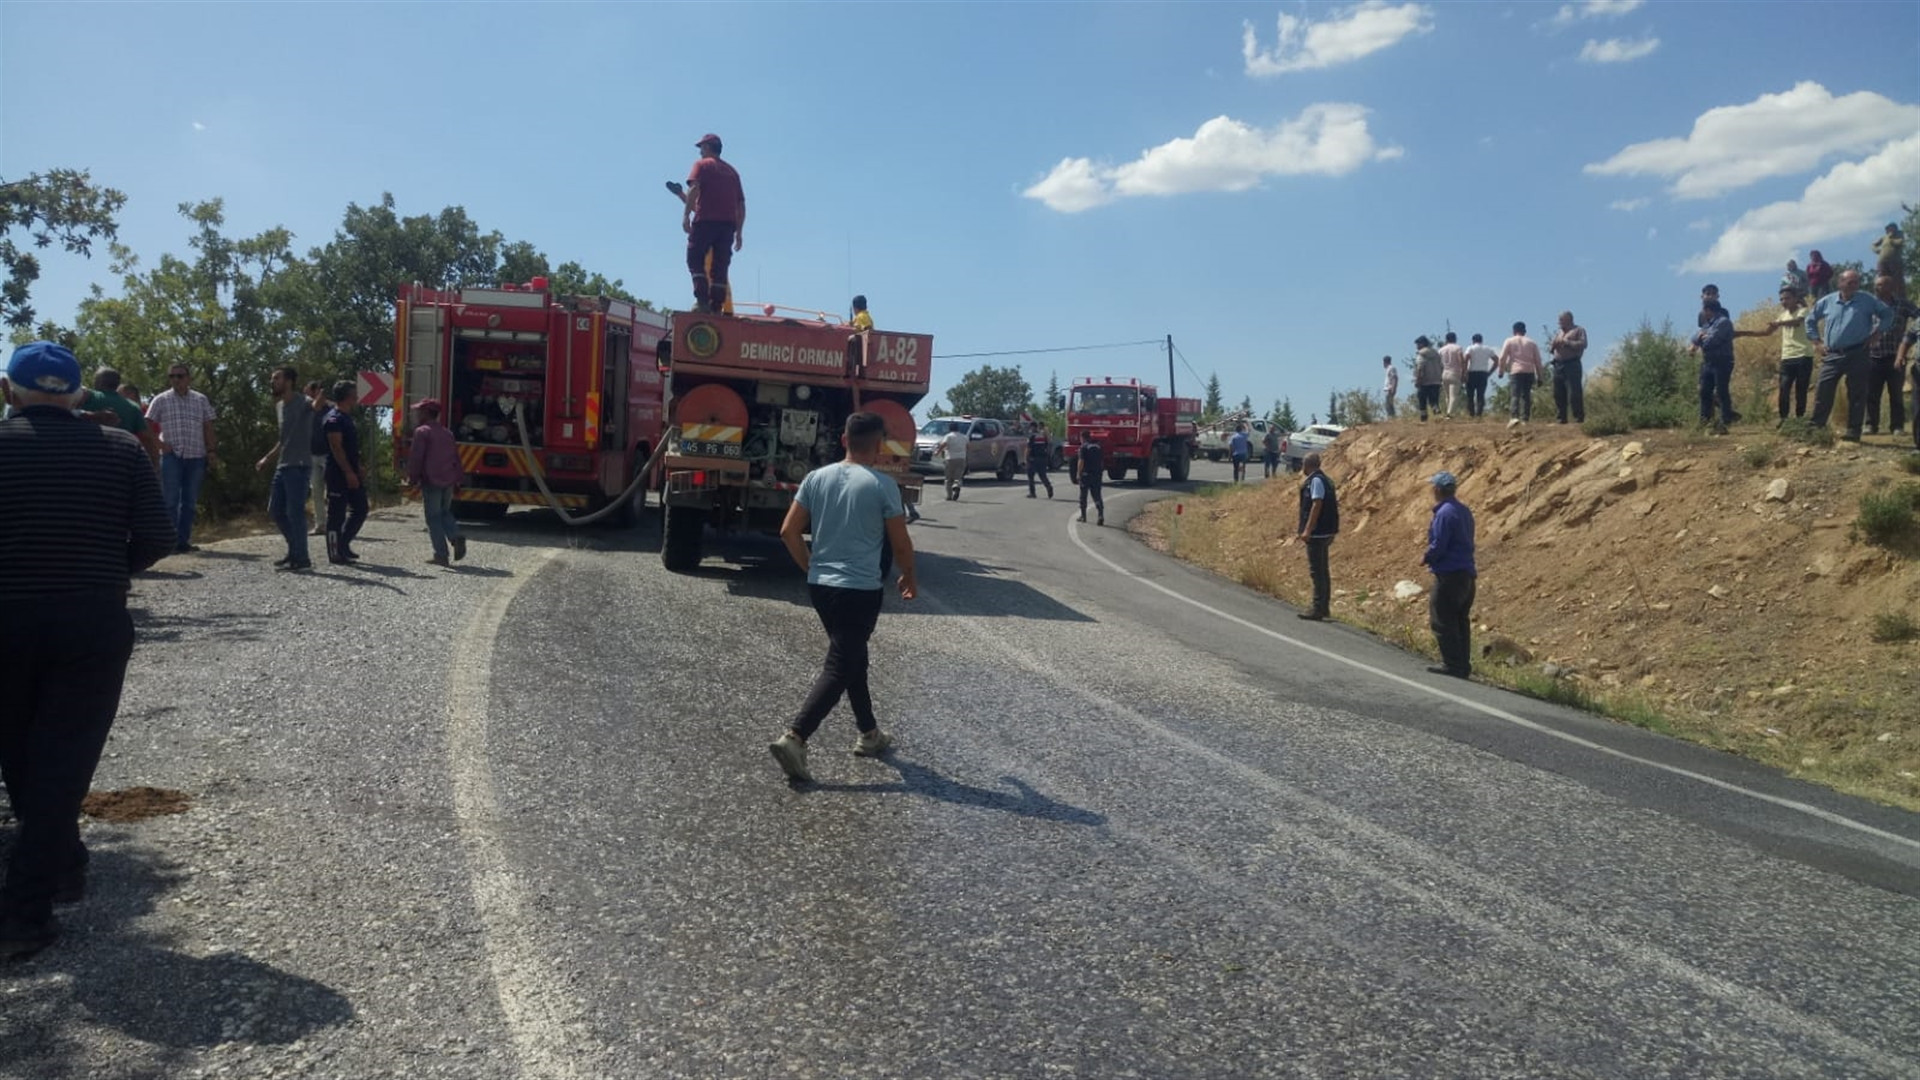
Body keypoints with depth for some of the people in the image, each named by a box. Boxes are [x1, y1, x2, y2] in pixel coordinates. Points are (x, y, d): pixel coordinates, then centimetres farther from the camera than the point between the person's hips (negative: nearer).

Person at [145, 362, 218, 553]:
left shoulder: (201, 400, 11)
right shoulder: (161, 400, 5)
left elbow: (208, 427, 11)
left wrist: (211, 450, 4)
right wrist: (159, 444, -5)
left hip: (196, 457, 2)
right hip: (171, 456, -2)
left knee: (189, 501, 6)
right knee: (171, 500, -4)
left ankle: (183, 541, 12)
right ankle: (171, 541, -2)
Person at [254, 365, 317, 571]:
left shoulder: (302, 404, -10)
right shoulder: (279, 406, 17)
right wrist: (267, 458, 28)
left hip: (298, 466, -9)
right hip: (282, 466, 9)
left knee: (294, 512, -8)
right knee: (275, 510, 13)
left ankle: (301, 558, 0)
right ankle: (294, 550, 24)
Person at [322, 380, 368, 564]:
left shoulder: (347, 418, 18)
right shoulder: (334, 418, -13)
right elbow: (336, 447, -20)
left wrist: (358, 472, 20)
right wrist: (349, 473, -24)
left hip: (351, 474, 10)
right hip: (338, 474, -10)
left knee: (360, 509, 12)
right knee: (336, 514, -3)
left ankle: (343, 544, 22)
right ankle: (335, 554, 3)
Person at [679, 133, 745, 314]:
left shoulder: (702, 165, 7)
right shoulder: (732, 171, 22)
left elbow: (694, 189, -11)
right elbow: (741, 204, 18)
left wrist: (686, 215, -16)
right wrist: (739, 232, 19)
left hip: (706, 220, -5)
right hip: (729, 223, 5)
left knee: (695, 259, 0)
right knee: (720, 267, 4)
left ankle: (702, 299, -17)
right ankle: (716, 307, -2)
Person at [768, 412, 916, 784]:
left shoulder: (817, 478, 3)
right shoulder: (883, 485, -11)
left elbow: (788, 531, 3)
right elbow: (900, 543, -6)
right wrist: (909, 576, 12)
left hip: (820, 585, 6)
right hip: (860, 589, -6)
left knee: (852, 657, 21)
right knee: (839, 667, -3)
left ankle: (869, 733, 32)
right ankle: (794, 737, -16)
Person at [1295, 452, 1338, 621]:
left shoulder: (1316, 480, -14)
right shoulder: (1323, 479, 16)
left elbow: (1317, 504, -21)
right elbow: (1333, 502, 19)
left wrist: (1307, 529, -22)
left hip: (1317, 533, -10)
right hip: (1324, 532, 10)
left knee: (1317, 570, -7)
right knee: (1322, 570, 14)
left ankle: (1318, 609, -6)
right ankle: (1324, 607, 20)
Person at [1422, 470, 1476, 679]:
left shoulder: (1444, 513, -16)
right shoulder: (1464, 511, 14)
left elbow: (1438, 546, -20)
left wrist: (1425, 559, -1)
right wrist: (1433, 529, 16)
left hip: (1449, 576, -10)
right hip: (1467, 575, 10)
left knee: (1442, 622, -3)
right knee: (1461, 621, 14)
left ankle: (1452, 666, -3)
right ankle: (1463, 665, 18)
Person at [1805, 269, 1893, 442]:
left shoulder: (1868, 300, 0)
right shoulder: (1827, 301, 5)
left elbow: (1887, 314, 11)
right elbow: (1810, 320, 18)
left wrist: (1876, 332, 0)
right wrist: (1817, 342, 10)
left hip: (1857, 354, -2)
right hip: (1832, 355, 2)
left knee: (1856, 394, 1)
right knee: (1822, 390, -3)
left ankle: (1853, 431, 5)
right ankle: (1814, 427, 1)